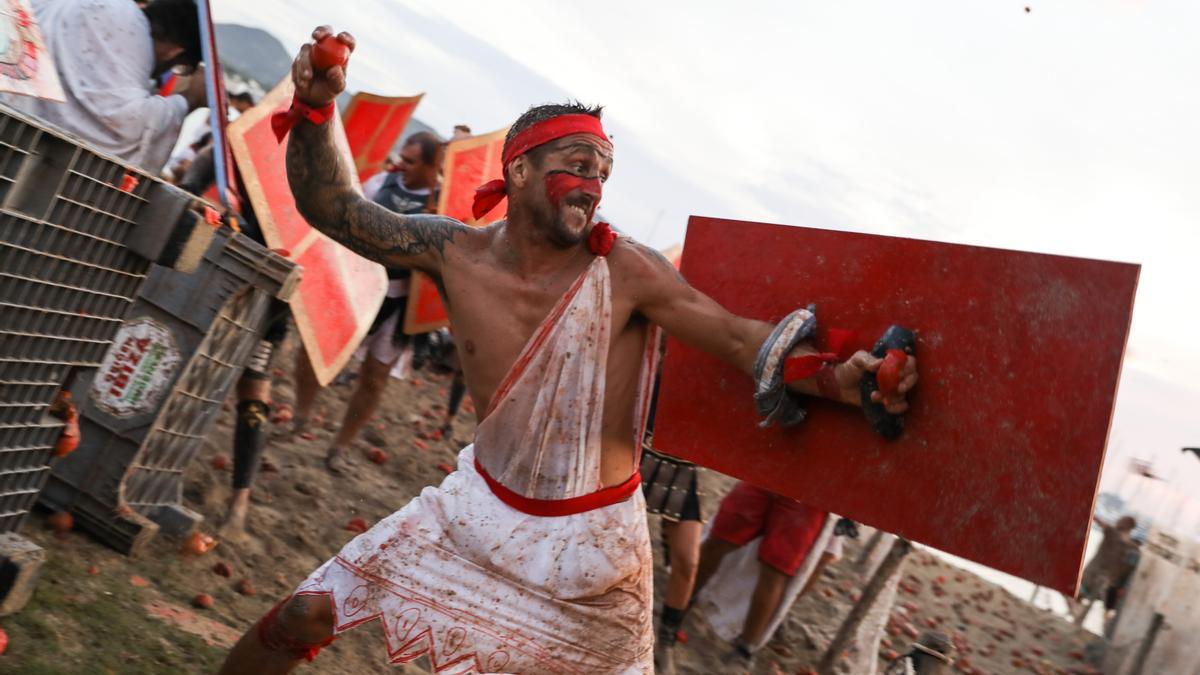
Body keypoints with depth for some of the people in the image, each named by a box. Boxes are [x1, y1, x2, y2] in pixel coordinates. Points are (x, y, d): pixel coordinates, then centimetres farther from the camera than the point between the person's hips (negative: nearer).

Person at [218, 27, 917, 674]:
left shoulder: (627, 270, -19)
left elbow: (741, 336, -21)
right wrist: (315, 108, -21)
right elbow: (332, 207, -5)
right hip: (483, 504, 3)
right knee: (304, 617, 6)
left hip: (591, 534, -2)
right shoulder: (458, 254, -11)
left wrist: (832, 377, -40)